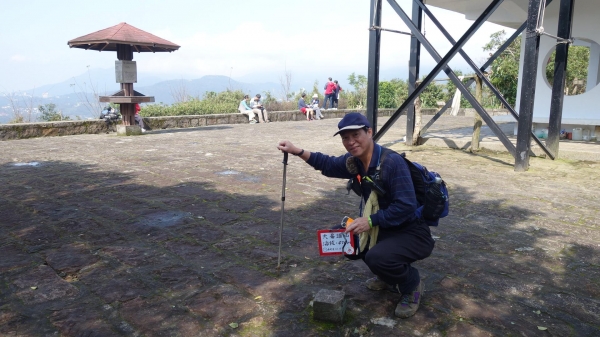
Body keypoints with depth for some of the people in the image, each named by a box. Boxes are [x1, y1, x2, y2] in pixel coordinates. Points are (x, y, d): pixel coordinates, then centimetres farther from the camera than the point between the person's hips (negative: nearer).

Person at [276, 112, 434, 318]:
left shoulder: (392, 162, -27)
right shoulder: (356, 161, -3)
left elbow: (406, 207, -29)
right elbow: (330, 165, 14)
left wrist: (370, 221, -29)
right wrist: (297, 151, 4)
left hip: (413, 233, -8)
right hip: (384, 229, 8)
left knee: (377, 257, -32)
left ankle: (412, 285, 2)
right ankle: (389, 275, 23)